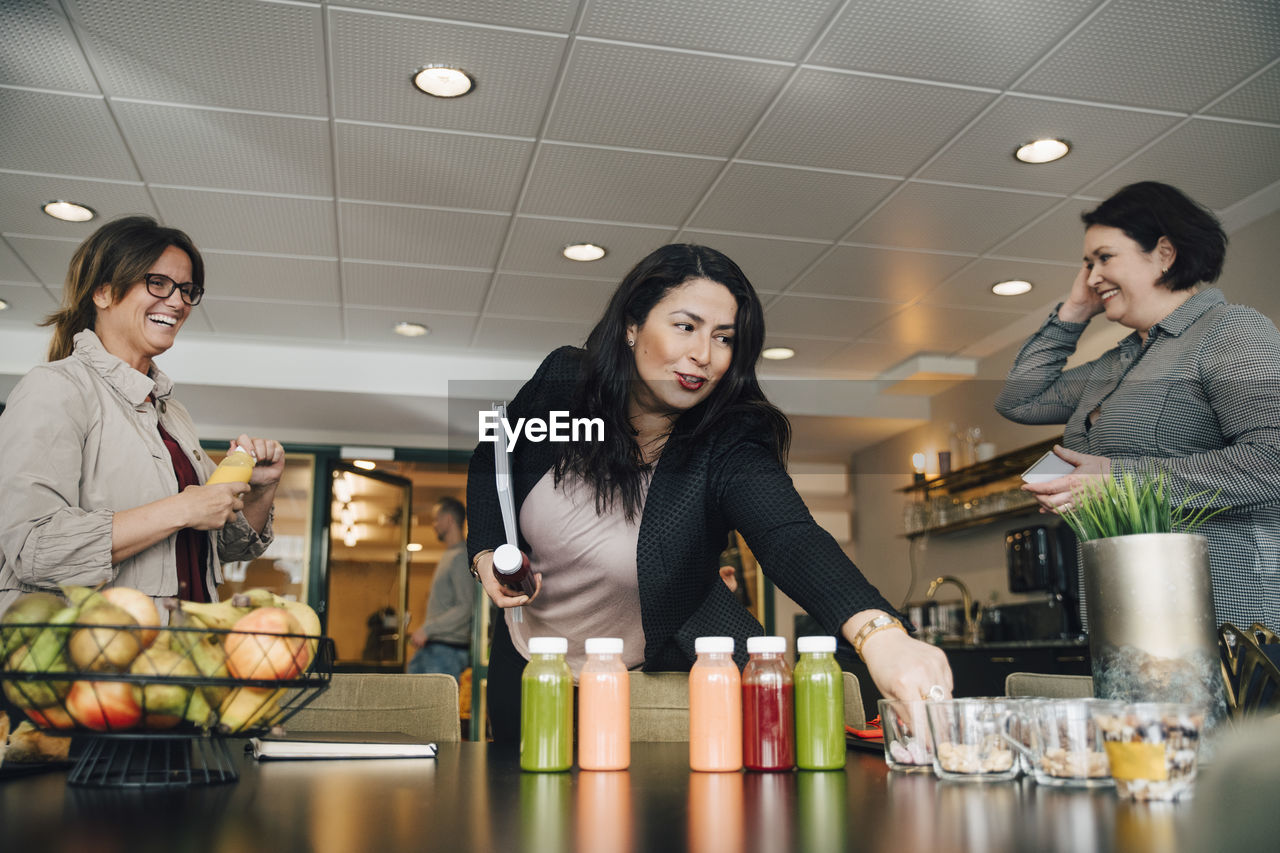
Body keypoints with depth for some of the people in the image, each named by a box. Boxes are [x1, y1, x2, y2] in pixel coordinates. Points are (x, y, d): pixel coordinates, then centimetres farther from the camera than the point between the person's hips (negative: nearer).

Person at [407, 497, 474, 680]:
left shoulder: (461, 557, -14)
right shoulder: (447, 555, 18)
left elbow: (465, 609, -21)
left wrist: (427, 629, -20)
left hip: (448, 649, -10)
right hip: (431, 646, 10)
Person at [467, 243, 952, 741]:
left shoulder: (726, 451, -26)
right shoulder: (562, 380, -15)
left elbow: (791, 539, -45)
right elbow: (492, 458, 4)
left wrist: (877, 631, -64)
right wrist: (486, 552, -12)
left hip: (664, 674, -3)